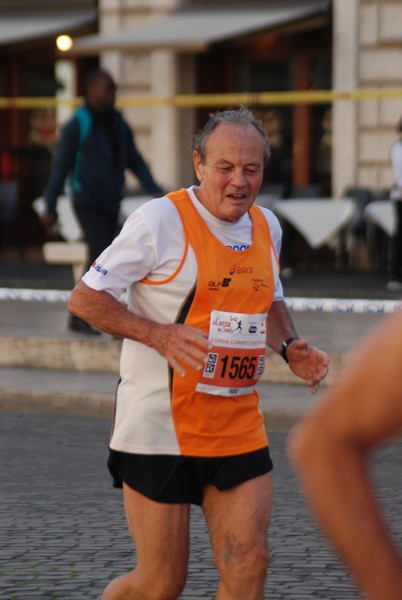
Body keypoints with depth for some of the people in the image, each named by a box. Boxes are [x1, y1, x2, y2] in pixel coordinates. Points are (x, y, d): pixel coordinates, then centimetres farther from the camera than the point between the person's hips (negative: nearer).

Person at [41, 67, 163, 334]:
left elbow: (136, 162, 9)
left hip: (111, 204, 7)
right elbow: (61, 166, -8)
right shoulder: (77, 126, -11)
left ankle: (79, 317, 19)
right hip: (87, 204, -7)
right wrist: (51, 207, -7)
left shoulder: (119, 125, 7)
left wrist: (156, 191, -5)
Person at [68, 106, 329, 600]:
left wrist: (290, 347, 7)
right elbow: (83, 299, -9)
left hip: (239, 426, 6)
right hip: (159, 426, -6)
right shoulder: (160, 220, -11)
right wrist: (159, 335, -22)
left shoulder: (266, 226, 9)